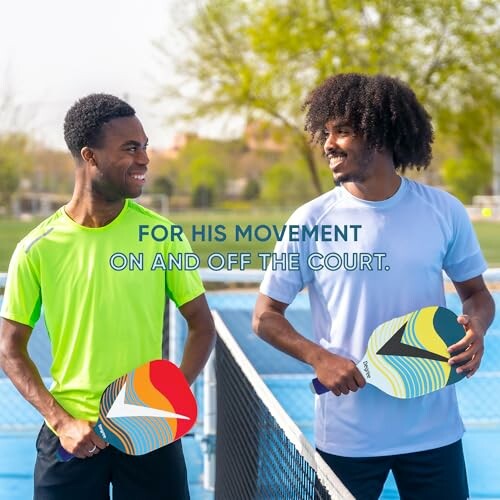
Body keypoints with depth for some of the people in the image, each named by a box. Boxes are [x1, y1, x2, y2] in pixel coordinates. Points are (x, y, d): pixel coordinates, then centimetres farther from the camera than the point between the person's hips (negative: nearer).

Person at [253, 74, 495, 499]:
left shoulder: (445, 212, -1)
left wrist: (476, 325, -12)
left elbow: (476, 292, 11)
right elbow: (266, 316, 0)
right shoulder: (311, 221, -5)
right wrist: (318, 357, -16)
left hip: (434, 431, 1)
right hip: (346, 436, -1)